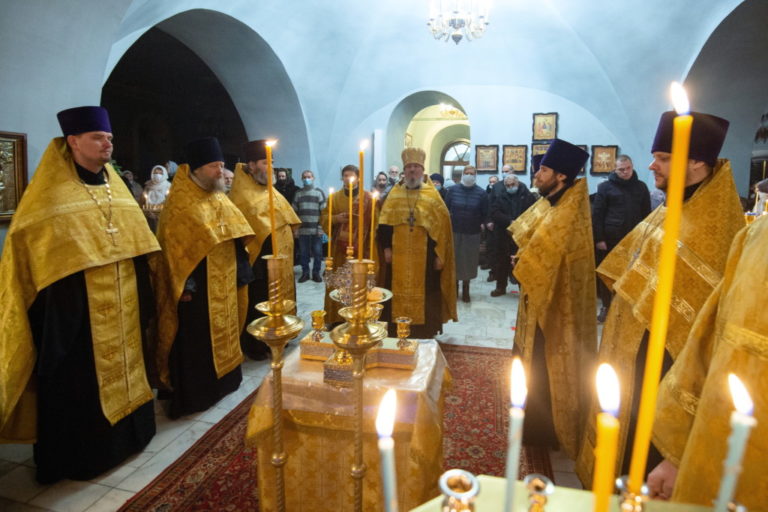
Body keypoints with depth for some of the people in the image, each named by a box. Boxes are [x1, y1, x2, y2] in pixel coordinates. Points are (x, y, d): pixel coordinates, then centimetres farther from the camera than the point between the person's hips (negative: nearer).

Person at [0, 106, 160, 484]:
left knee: (122, 364, 17)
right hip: (75, 310, -6)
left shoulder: (116, 188, 9)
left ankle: (126, 432, 35)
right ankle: (82, 453, 22)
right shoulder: (52, 194, -10)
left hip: (121, 307, 7)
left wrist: (143, 299, 14)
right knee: (81, 379, 4)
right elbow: (34, 253, -12)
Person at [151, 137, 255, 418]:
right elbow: (174, 247, -17)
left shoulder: (220, 199, 11)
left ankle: (222, 380, 34)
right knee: (196, 341, 2)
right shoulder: (181, 204, -14)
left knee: (223, 331, 18)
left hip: (223, 283, 8)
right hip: (198, 287, -8)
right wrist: (184, 285, -20)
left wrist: (240, 271, 10)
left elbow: (236, 236, 14)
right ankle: (194, 395, 15)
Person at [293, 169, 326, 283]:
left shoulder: (319, 192, 4)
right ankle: (305, 273, 17)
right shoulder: (298, 193, 10)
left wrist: (321, 227, -7)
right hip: (302, 229, 2)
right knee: (303, 253, 6)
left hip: (316, 229, -2)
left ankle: (316, 273, 15)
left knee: (317, 252, 3)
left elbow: (323, 211, 0)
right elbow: (294, 212, 11)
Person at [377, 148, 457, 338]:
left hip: (424, 256, -2)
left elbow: (442, 226, -1)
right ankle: (397, 332, 19)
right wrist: (386, 247, -3)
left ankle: (425, 333, 15)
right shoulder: (394, 194, 9)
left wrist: (439, 255, -7)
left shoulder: (432, 195, 3)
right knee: (399, 293, 7)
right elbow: (385, 223, 6)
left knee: (423, 295, 3)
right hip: (398, 255, 2)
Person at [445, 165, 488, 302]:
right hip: (454, 231, 0)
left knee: (469, 261, 8)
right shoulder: (452, 190, -1)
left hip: (472, 233, 0)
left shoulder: (481, 193, -3)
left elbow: (484, 213, 2)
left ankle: (466, 289, 23)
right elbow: (446, 209, 2)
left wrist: (482, 224, -4)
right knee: (454, 260, 8)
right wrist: (447, 224, -3)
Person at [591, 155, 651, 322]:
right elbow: (597, 214, -3)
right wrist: (599, 238, -9)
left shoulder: (641, 187, 9)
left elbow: (646, 214, 10)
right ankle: (606, 306, 18)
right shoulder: (605, 187, 0)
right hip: (610, 238, -2)